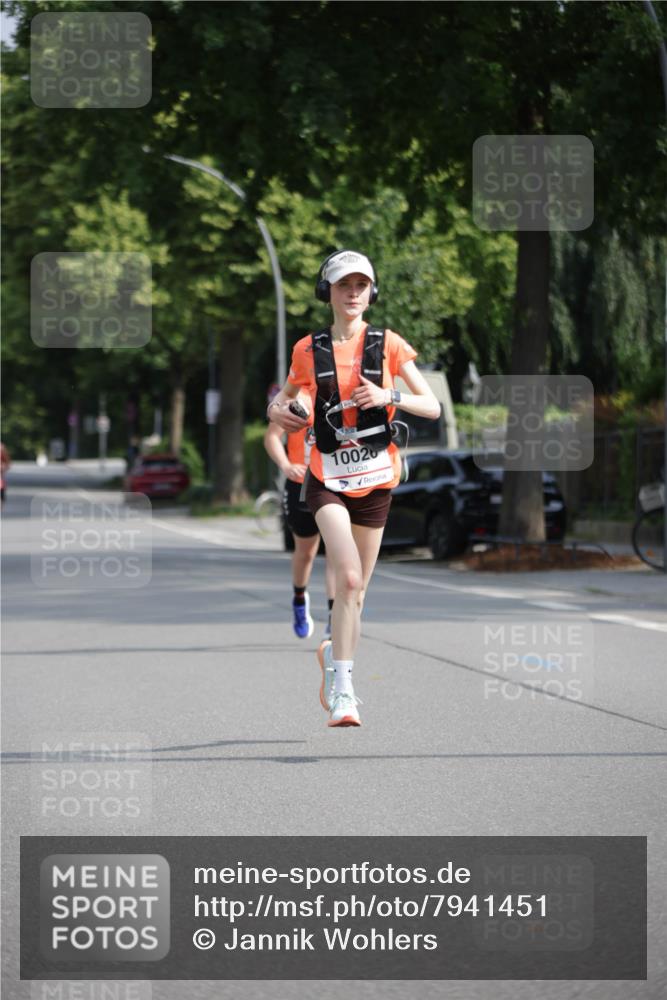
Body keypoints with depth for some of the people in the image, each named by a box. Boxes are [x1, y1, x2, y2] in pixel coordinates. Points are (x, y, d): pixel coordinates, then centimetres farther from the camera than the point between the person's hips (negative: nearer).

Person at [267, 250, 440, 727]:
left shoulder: (388, 344, 0)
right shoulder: (308, 349, 4)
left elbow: (433, 407, -2)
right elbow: (288, 393, 22)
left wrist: (389, 396, -19)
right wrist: (277, 409, -1)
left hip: (375, 479, 1)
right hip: (328, 478, -1)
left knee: (357, 590, 9)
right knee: (348, 578, -21)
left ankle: (334, 655, 38)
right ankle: (342, 692, -20)